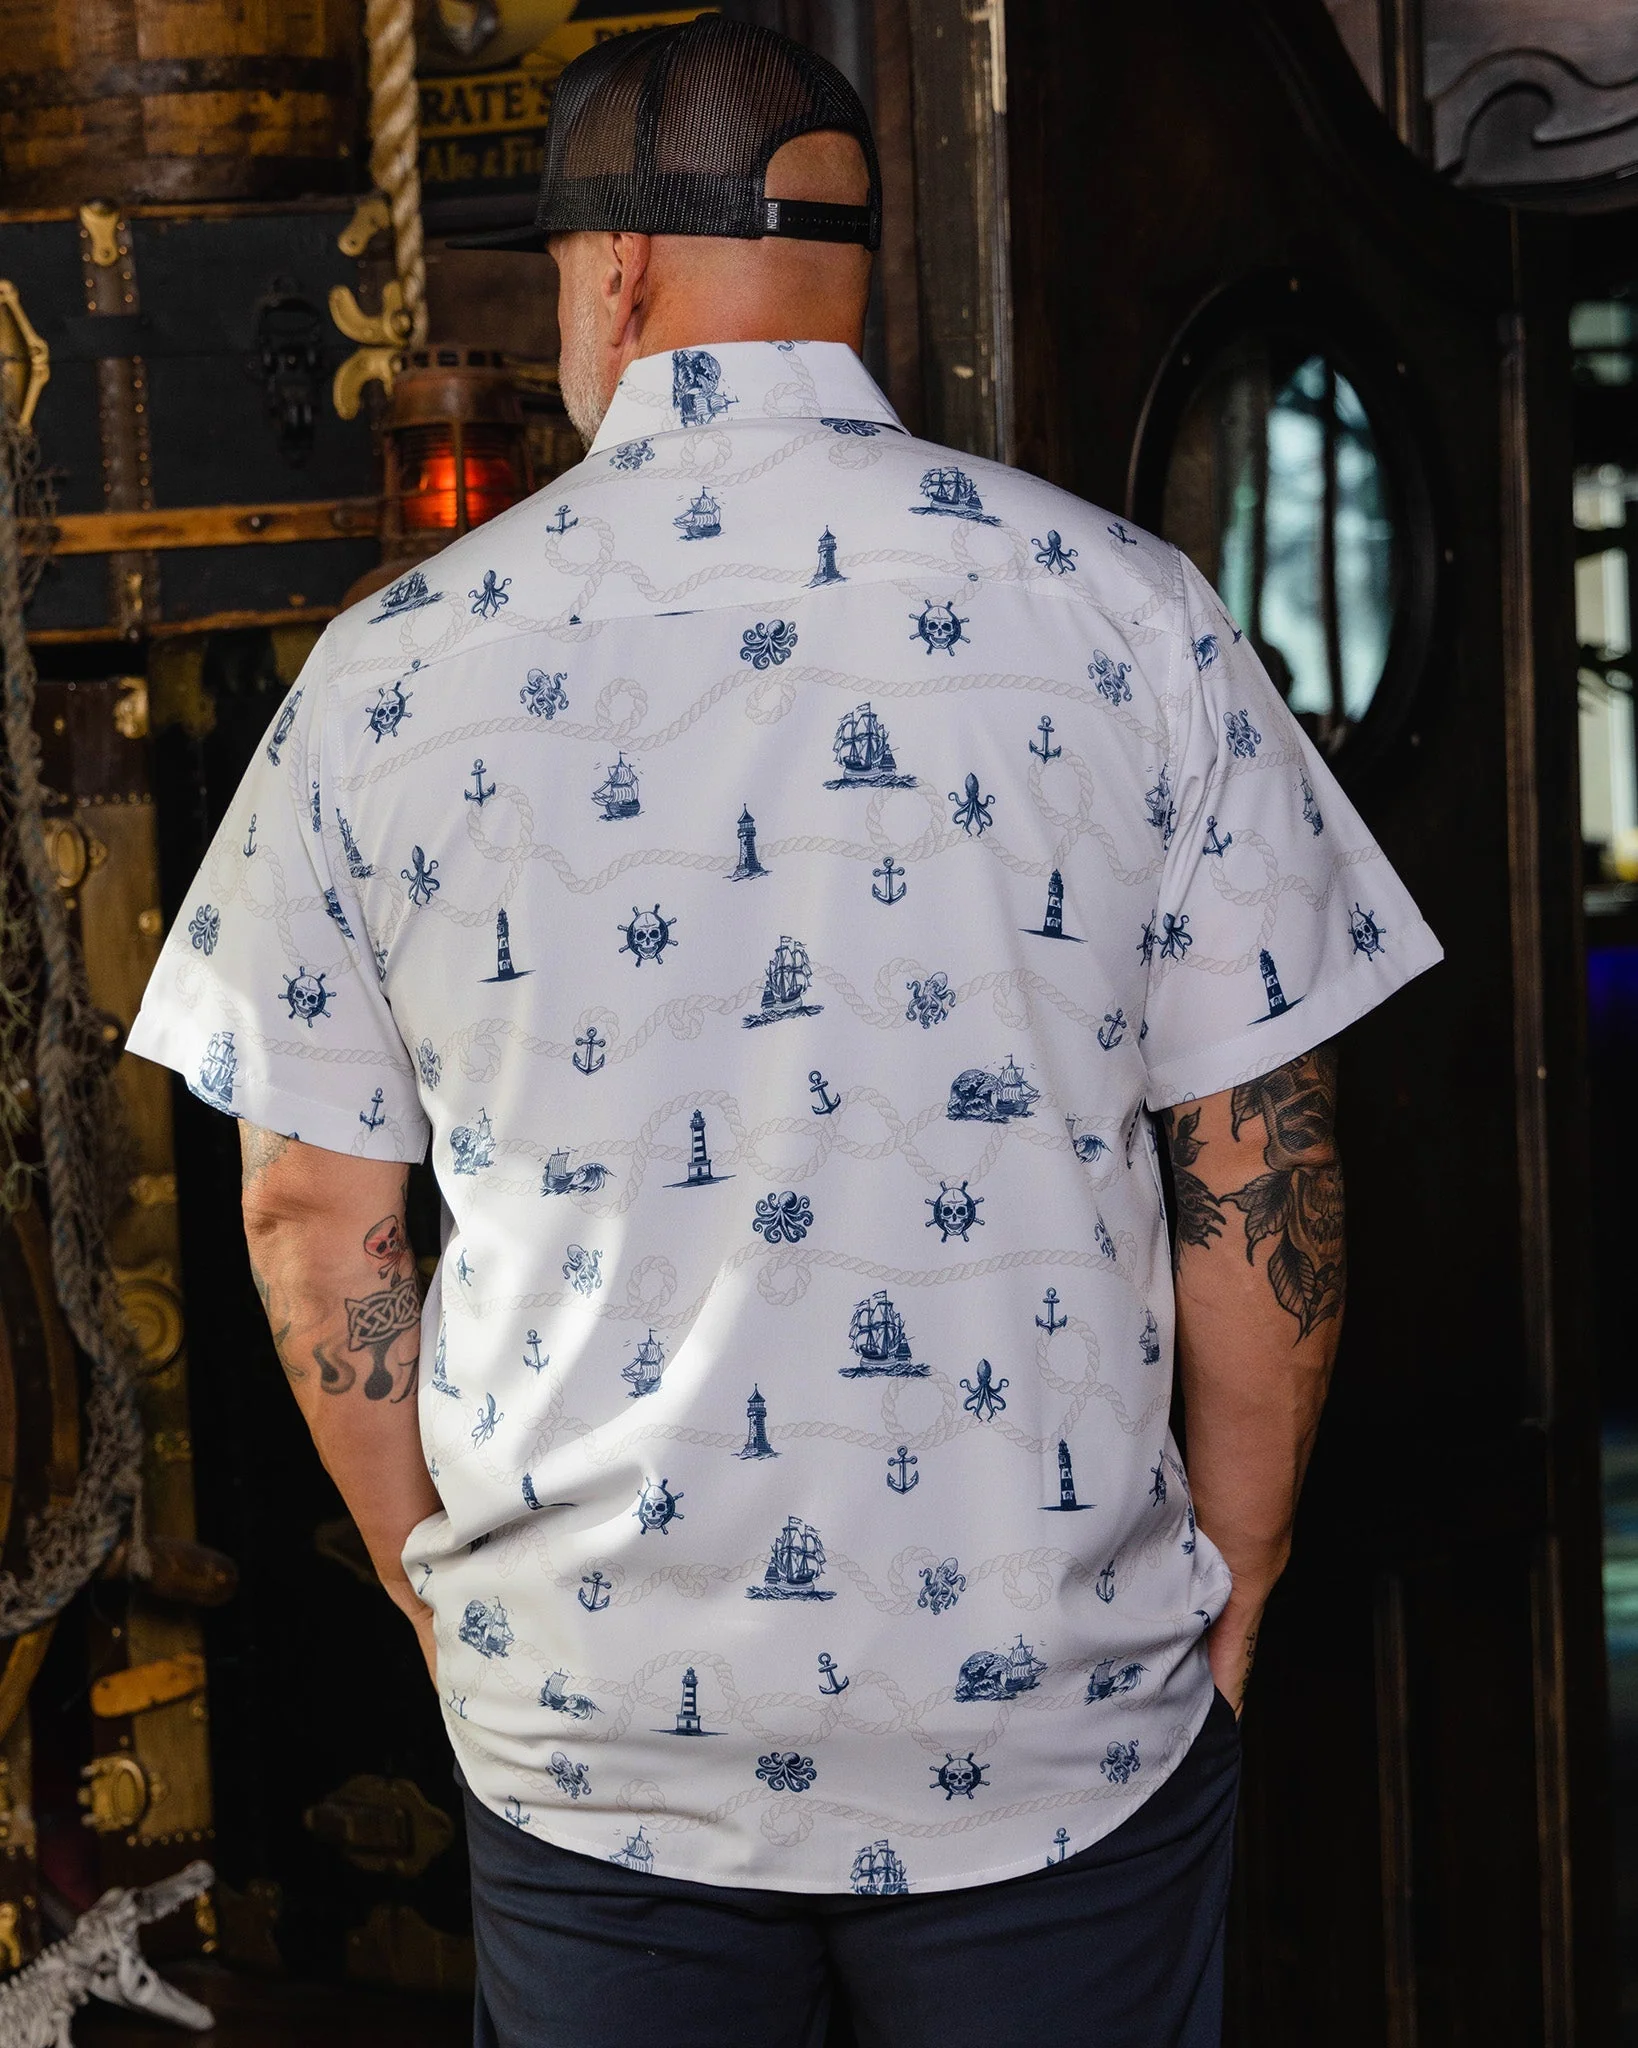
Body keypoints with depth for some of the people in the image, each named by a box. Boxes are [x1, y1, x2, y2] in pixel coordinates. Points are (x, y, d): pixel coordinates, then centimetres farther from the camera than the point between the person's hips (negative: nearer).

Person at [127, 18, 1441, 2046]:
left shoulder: (392, 670, -4)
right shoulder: (1130, 615, -6)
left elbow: (313, 1215, 1)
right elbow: (1262, 1172, -4)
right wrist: (1231, 1587, 8)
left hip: (588, 1730, 1)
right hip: (1066, 1720, 0)